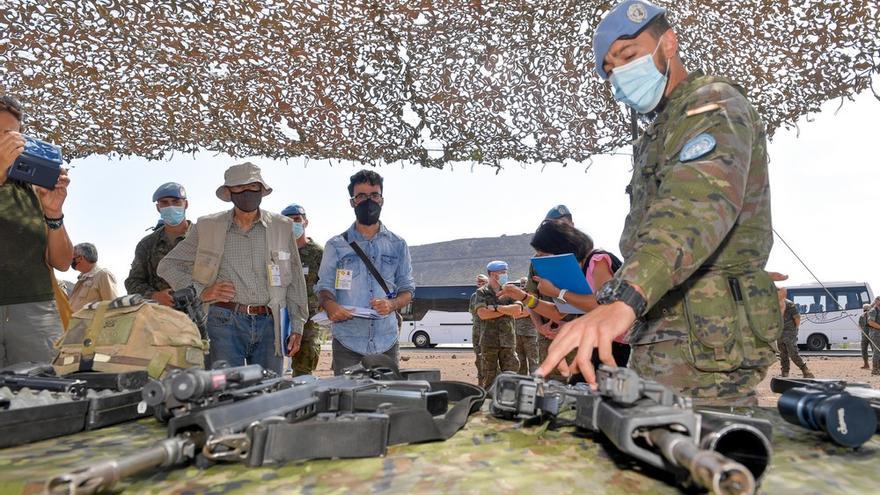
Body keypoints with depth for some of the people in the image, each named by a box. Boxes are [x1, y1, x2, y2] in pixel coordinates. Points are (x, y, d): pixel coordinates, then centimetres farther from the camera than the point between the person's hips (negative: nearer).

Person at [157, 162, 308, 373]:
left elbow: (295, 281, 12)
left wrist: (297, 327, 9)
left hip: (269, 324, 1)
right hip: (226, 323, -1)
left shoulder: (282, 227, 9)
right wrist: (201, 291, -1)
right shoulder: (208, 227, 7)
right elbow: (167, 265, 13)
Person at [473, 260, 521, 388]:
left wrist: (496, 308, -10)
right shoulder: (482, 292, 4)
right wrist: (507, 310, -7)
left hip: (508, 340, 2)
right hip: (489, 340, -2)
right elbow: (482, 314, -12)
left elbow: (518, 310, -6)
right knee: (489, 376, 5)